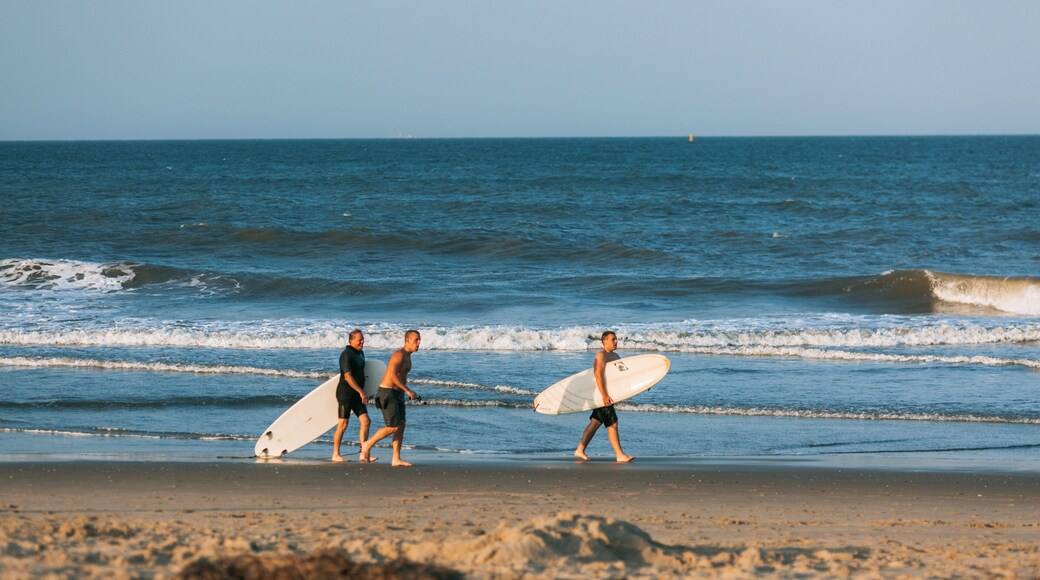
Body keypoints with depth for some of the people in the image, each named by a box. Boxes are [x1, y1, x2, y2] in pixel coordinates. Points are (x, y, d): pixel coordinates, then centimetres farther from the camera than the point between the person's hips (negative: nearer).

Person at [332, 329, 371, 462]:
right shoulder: (346, 355, -15)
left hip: (357, 394, 8)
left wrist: (362, 391, 26)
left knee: (365, 421, 0)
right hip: (346, 392, -8)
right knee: (343, 424, -4)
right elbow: (348, 376, -23)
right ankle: (335, 455, 4)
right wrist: (361, 392, -25)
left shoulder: (360, 353, 12)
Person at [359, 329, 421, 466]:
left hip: (397, 394, 10)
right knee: (393, 427, -11)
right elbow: (392, 375, -26)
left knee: (401, 426, 3)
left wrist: (409, 393, 17)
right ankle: (367, 445, 5)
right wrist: (407, 390, -25)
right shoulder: (399, 355, -15)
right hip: (387, 393, -10)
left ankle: (396, 459, 4)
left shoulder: (407, 356, 16)